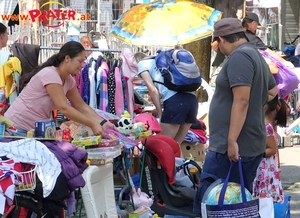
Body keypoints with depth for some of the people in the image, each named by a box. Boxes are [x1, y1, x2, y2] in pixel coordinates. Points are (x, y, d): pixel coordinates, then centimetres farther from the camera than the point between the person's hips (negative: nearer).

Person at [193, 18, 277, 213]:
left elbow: (241, 101, -22)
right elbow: (273, 91, 33)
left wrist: (232, 141, -22)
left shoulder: (239, 56, -14)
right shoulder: (256, 56, 17)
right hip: (253, 145, 10)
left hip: (233, 147, -10)